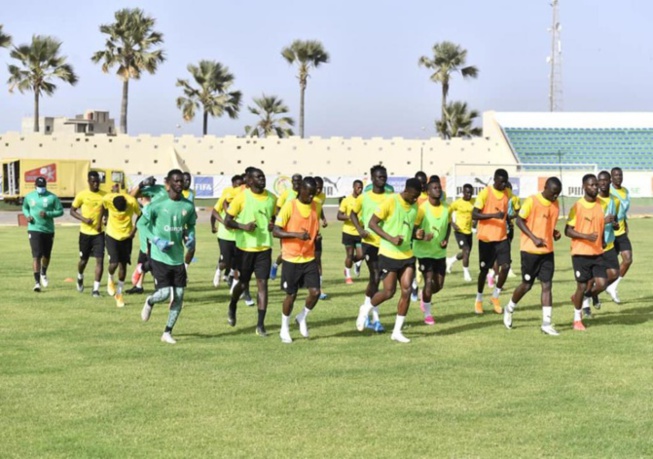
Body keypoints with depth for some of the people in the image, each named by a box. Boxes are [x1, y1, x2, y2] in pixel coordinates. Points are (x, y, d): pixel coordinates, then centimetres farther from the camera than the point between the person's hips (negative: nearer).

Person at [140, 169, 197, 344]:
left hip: (178, 258, 4)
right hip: (159, 256, -4)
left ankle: (167, 332, 16)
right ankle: (149, 302, 24)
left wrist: (190, 237, -3)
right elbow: (143, 223, -3)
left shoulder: (188, 206, 1)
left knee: (179, 296, 2)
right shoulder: (158, 205, -11)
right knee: (165, 293, -14)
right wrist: (156, 240, -15)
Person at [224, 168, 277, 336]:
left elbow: (276, 217, 18)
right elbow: (228, 221, -4)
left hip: (264, 247, 2)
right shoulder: (241, 197, -9)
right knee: (243, 282, 9)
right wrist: (243, 226, -21)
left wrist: (273, 225, -5)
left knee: (262, 283, -3)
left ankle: (260, 324, 0)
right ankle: (232, 307, 41)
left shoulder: (272, 198, 2)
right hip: (245, 247, -2)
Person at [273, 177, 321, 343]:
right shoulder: (289, 206, -12)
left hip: (310, 258, 4)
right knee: (291, 294, 4)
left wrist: (316, 236, 4)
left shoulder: (316, 206, 5)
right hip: (291, 259, -4)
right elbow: (276, 231, -15)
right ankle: (284, 328, 24)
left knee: (315, 291, -7)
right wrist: (296, 234, -26)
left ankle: (302, 318, 21)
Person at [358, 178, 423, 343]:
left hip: (407, 255, 6)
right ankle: (365, 310, 24)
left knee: (406, 291, -4)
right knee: (389, 292, -6)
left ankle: (397, 331, 5)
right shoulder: (391, 202, -13)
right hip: (389, 254, -6)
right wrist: (391, 238, -23)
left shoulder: (414, 206, 7)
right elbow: (372, 223, -13)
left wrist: (416, 234, -2)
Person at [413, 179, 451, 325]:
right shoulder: (422, 208, -16)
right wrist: (422, 237, -32)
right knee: (429, 281, -10)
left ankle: (425, 297, 41)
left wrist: (446, 239, -4)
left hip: (440, 252, 5)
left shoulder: (446, 208, -2)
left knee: (439, 284, 8)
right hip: (424, 251, -5)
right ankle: (427, 314, 8)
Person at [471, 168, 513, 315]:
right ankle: (479, 300, 22)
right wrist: (494, 215, -27)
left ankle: (495, 296, 12)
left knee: (505, 266, -8)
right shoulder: (485, 193, -11)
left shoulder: (508, 193, 6)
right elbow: (474, 215, -17)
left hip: (502, 237, 4)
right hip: (486, 237, -4)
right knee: (484, 269, 3)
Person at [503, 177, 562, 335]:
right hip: (530, 250, -5)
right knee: (527, 285, 4)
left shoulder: (555, 204, 7)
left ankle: (546, 323, -2)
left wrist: (555, 232, -1)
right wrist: (534, 238, -20)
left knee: (547, 285, -2)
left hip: (547, 251, 5)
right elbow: (519, 221, -11)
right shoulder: (532, 201, -12)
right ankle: (509, 309, 31)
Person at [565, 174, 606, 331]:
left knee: (601, 284, -7)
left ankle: (584, 297, 25)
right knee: (582, 286, 0)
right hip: (580, 253, -4)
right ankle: (577, 319, 20)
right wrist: (586, 236, -22)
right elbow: (568, 231, -10)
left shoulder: (601, 205, 6)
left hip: (597, 253, 4)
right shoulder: (577, 206, -9)